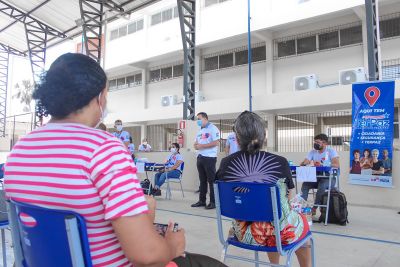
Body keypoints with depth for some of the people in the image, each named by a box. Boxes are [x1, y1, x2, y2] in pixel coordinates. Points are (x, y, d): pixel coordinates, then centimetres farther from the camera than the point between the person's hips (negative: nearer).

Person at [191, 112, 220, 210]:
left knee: (211, 180, -2)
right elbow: (196, 143, 22)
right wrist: (196, 145, -3)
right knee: (202, 180, 12)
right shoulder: (200, 130, 18)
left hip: (209, 158, -8)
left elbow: (216, 143, -18)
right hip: (200, 157, 8)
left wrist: (202, 146, -17)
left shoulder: (213, 128, -8)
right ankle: (202, 200, 19)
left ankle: (213, 202, 4)